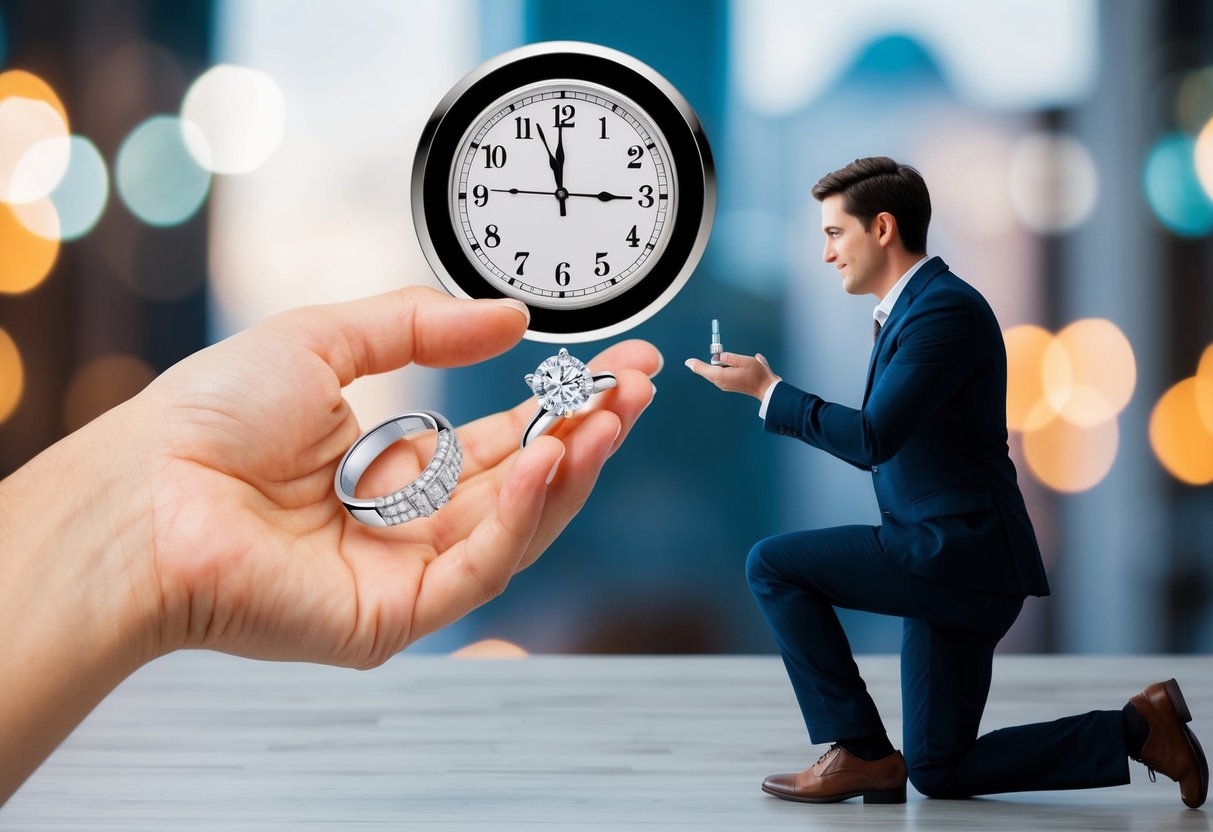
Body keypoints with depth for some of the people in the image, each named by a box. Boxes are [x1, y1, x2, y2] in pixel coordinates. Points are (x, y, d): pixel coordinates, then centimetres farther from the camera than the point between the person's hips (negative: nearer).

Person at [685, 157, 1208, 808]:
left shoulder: (947, 308, -15)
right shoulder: (912, 309, 18)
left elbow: (872, 439, -22)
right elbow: (877, 447, 21)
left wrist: (768, 390, -14)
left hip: (957, 552, -10)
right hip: (955, 561, 10)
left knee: (772, 565, -9)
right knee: (938, 775, 13)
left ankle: (861, 752, -4)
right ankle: (1138, 728, 14)